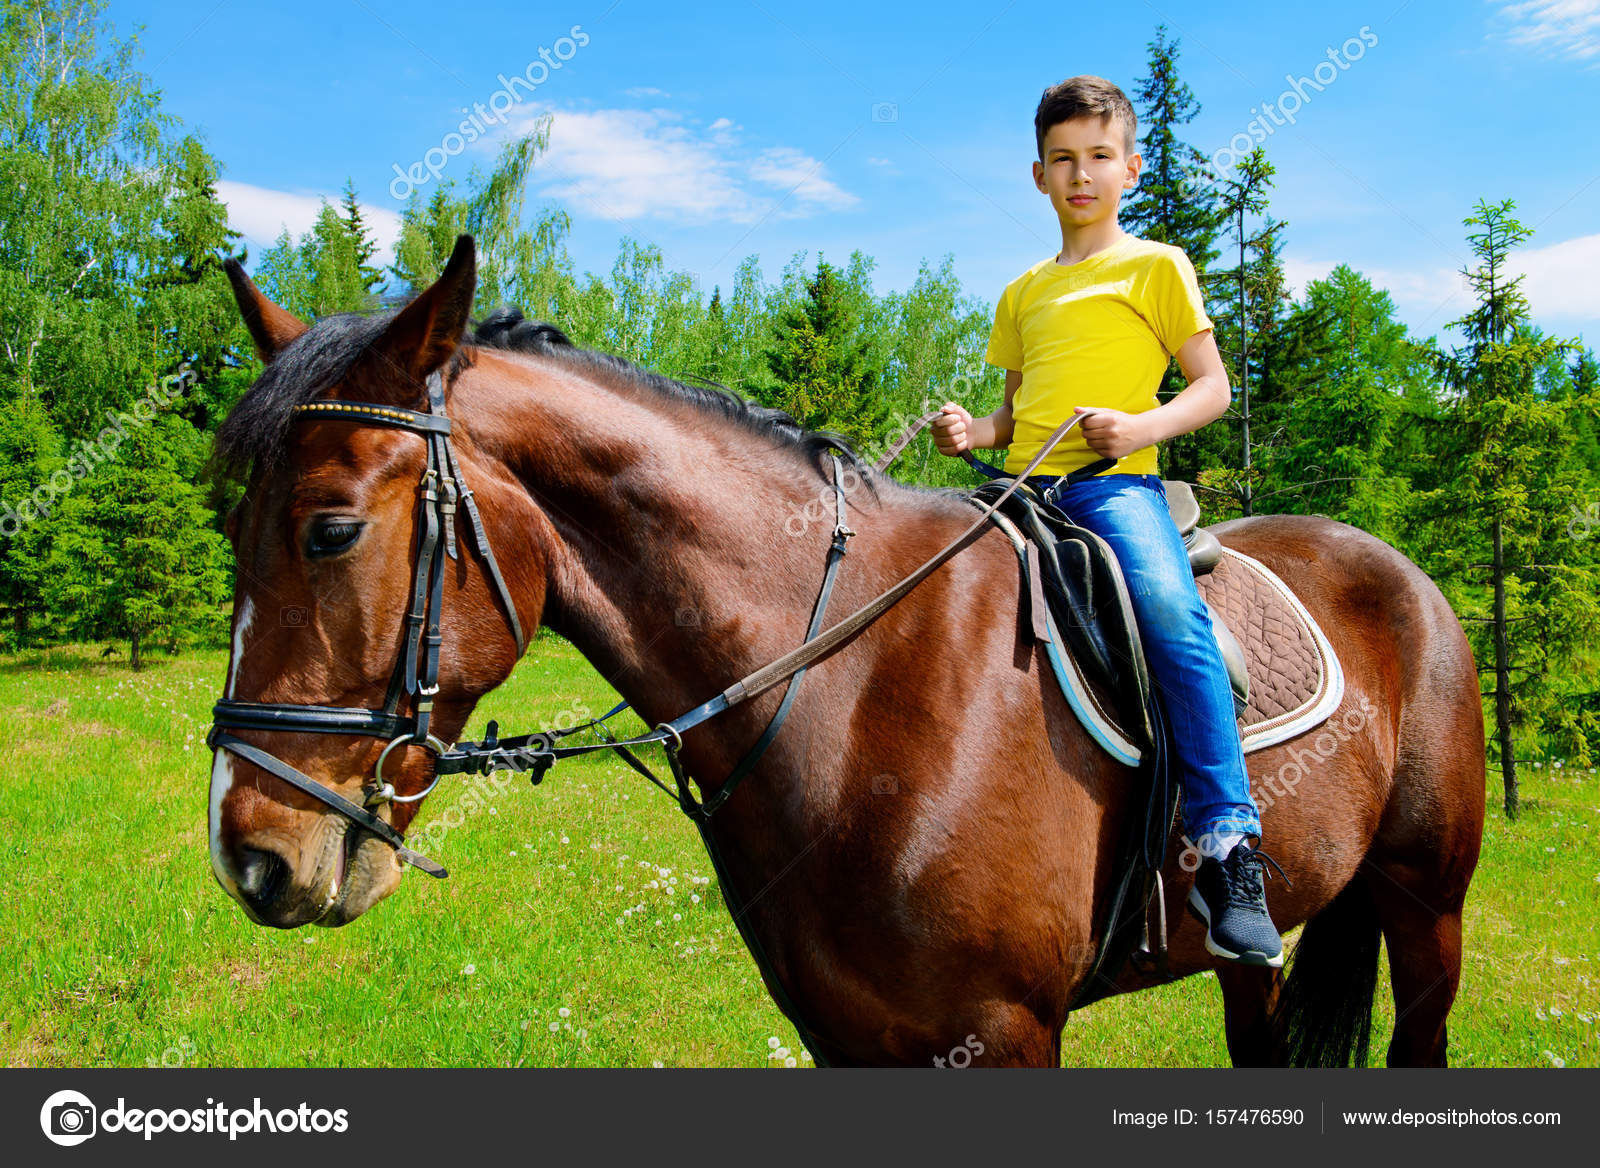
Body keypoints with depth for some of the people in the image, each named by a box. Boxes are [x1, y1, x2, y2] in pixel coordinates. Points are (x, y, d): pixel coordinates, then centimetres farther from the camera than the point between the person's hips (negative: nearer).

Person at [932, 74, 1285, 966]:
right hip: (1023, 490, 6)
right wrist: (975, 432, 5)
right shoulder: (1023, 293, 24)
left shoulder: (1156, 267, 10)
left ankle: (1229, 849, -29)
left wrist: (1143, 426, -16)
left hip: (1117, 484, -5)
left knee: (1172, 609, -32)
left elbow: (1213, 388, 4)